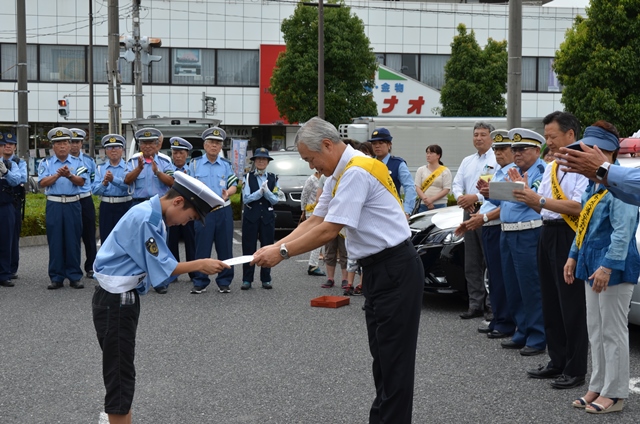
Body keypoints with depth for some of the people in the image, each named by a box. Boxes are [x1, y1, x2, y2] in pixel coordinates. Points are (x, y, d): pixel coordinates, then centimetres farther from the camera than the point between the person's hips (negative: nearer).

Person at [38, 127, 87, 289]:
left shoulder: (77, 162, 8)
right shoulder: (46, 163, 8)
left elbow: (81, 181, -7)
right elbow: (42, 183, -6)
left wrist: (69, 175, -25)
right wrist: (57, 175, -19)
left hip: (73, 205, 0)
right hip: (54, 205, 0)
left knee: (73, 241, 1)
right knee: (55, 241, 1)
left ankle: (74, 277, 7)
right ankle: (56, 278, 7)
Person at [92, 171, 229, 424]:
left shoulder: (153, 216, 8)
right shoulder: (144, 219, -22)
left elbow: (154, 264, 9)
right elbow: (162, 268, -18)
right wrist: (200, 265, -11)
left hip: (123, 297, 10)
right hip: (115, 300, -10)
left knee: (121, 370, 20)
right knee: (120, 373, -2)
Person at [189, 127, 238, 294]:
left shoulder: (226, 164, 9)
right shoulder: (195, 164, 6)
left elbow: (234, 185, 6)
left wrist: (227, 193, -16)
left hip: (224, 211, 1)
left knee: (225, 248, 4)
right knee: (202, 248, -2)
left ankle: (224, 282, 12)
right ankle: (200, 282, 5)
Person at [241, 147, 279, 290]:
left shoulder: (273, 178, 6)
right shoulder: (248, 177, 2)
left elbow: (275, 200, 0)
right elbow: (246, 199, -6)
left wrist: (266, 190, -16)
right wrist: (260, 191, -13)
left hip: (267, 216, 1)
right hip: (251, 215, -1)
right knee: (249, 248, -1)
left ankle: (266, 279, 11)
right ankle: (247, 279, 4)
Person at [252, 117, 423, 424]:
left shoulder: (356, 172, -19)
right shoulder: (339, 174, 13)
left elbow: (329, 230, -22)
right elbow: (315, 221, 14)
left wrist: (283, 253, -16)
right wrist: (276, 246, 3)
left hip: (395, 269, -10)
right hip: (378, 269, 10)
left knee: (394, 357, -6)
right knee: (380, 352, 14)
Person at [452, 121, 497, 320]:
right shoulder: (467, 161, 18)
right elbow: (456, 184, 13)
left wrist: (475, 197, -19)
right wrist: (461, 198, -8)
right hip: (469, 213, 7)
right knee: (472, 264, 8)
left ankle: (492, 305, -3)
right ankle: (476, 304, 14)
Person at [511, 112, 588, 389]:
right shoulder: (551, 168, 17)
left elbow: (578, 207, -22)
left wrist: (539, 200, -22)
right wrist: (526, 194, 2)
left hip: (569, 236, -9)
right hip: (548, 234, 9)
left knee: (572, 305, -4)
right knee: (551, 302, 14)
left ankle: (575, 370, 3)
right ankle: (557, 362, 24)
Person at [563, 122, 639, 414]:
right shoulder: (593, 185, 13)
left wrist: (607, 266, -27)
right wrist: (574, 257, 17)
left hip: (613, 268, -10)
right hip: (592, 265, 10)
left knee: (613, 332, -1)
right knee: (595, 331, 15)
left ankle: (614, 394, 7)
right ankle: (598, 387, 24)